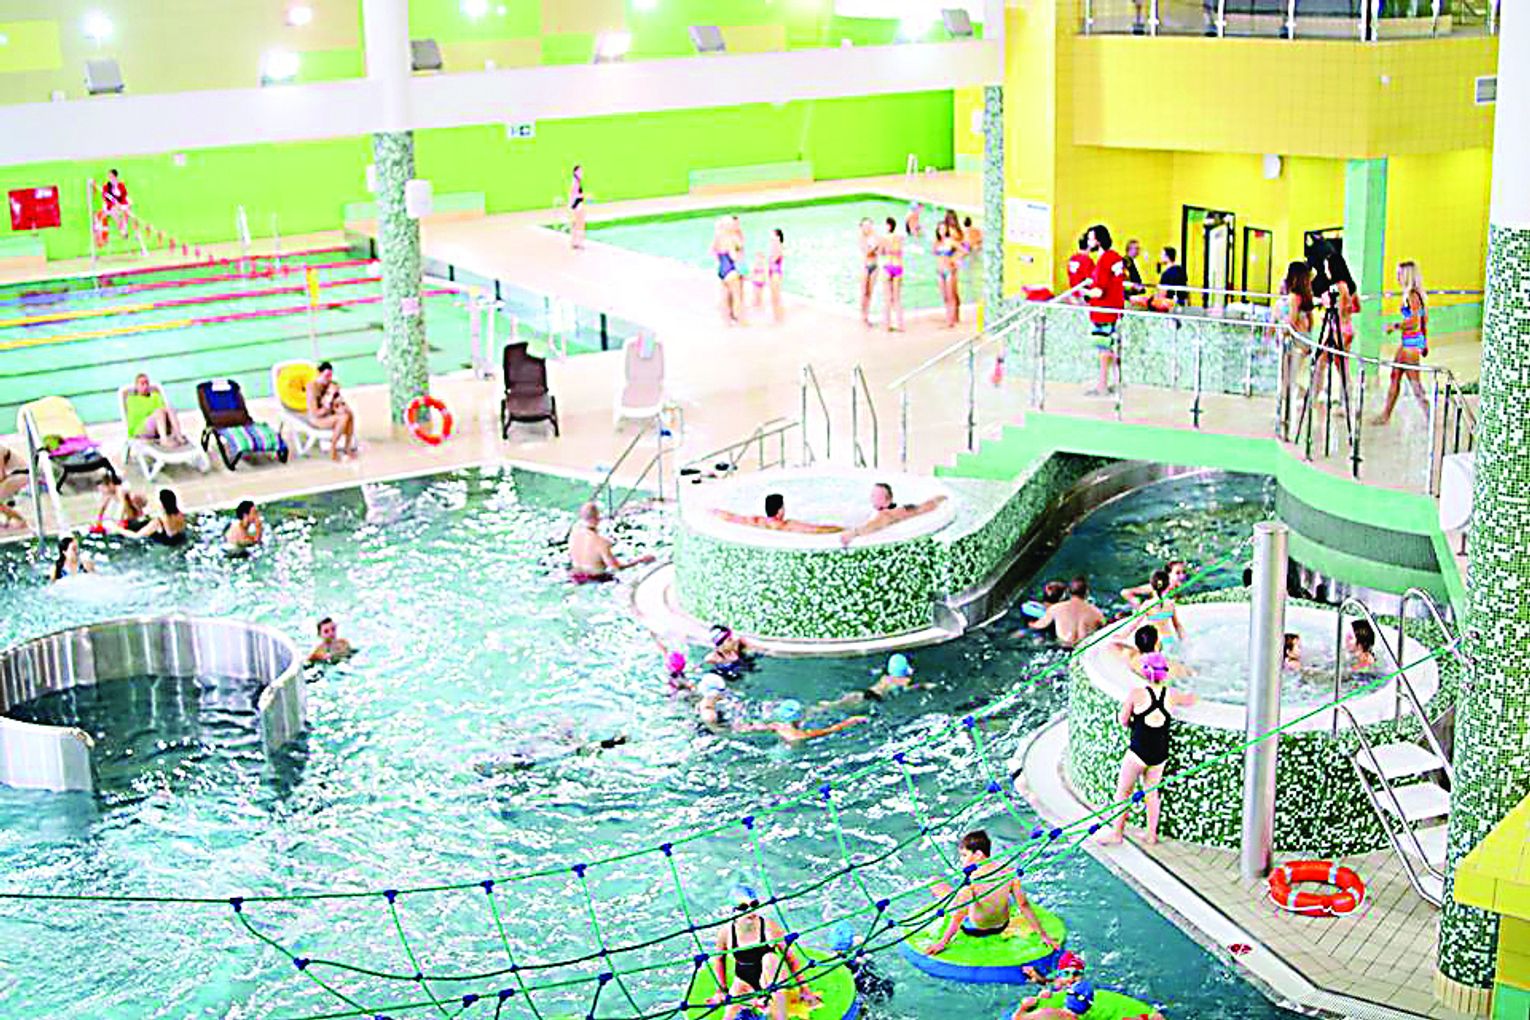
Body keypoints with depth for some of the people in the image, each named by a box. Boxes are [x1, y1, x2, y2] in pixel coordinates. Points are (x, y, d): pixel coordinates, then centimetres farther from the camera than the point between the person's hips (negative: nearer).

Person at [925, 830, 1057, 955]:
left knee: (939, 886, 5)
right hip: (1001, 927, 5)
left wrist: (942, 942, -23)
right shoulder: (1009, 872, -14)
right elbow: (1024, 905, -11)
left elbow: (960, 915, -28)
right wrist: (1043, 935, -3)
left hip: (974, 930, -5)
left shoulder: (971, 877, -28)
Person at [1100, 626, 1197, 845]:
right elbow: (1191, 700, 19)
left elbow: (1123, 721, -4)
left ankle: (1117, 832, 14)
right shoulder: (1172, 695, -2)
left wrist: (1123, 705, 15)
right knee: (1152, 791, 20)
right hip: (1160, 752, 4)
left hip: (1138, 751, -4)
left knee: (1123, 791, 10)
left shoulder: (1136, 694, -13)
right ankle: (1152, 834, 25)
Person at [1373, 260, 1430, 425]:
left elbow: (1414, 321, -24)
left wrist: (1395, 325, -15)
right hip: (1406, 341, 10)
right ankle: (1386, 414, 19)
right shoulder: (1416, 294, 12)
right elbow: (1424, 320, 17)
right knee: (1395, 377, 13)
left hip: (1412, 341, -10)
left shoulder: (1412, 295, -16)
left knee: (1413, 380, -5)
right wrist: (1425, 343, 22)